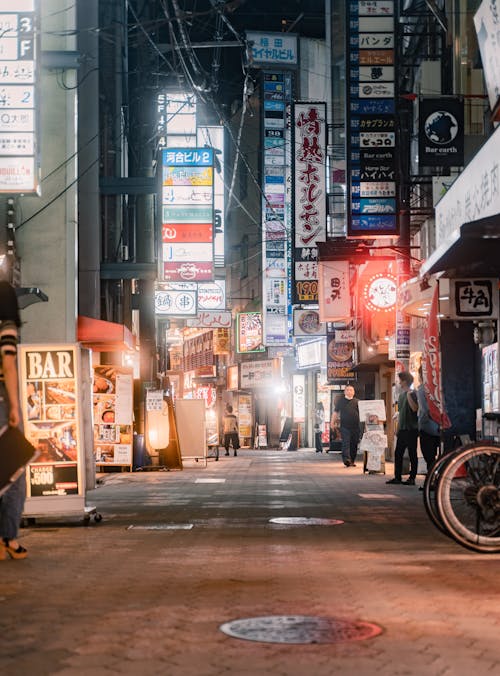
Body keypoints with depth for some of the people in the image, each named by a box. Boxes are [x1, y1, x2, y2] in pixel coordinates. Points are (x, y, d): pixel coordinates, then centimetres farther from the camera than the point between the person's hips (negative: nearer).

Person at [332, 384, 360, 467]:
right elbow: (335, 412, 14)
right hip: (345, 426, -2)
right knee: (346, 443, -13)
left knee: (354, 444, 6)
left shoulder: (357, 401, 9)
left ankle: (352, 461, 17)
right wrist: (333, 422, 9)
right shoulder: (340, 400, 9)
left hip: (355, 426, 2)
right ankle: (346, 459, -24)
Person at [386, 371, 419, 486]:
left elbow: (415, 408, -21)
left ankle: (412, 478, 2)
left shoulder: (412, 393, -8)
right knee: (398, 453, 7)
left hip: (411, 429, -8)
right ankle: (397, 477, 13)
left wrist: (408, 395, -24)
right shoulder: (401, 395, 15)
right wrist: (398, 428, 19)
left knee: (412, 454, -2)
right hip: (402, 429, 8)